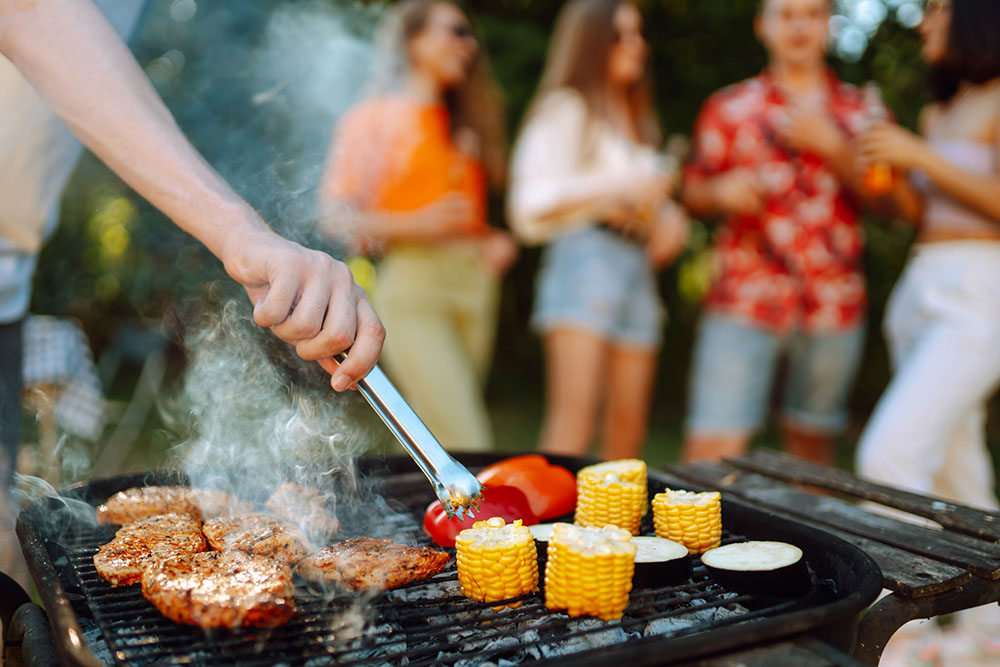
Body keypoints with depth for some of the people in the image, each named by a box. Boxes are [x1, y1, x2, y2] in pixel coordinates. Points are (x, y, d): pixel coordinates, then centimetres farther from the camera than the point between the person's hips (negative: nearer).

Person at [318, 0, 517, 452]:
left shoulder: (464, 122, 21)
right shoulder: (373, 119, 3)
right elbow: (334, 216, -4)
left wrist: (496, 241, 6)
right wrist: (417, 225, -16)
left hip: (474, 283, 6)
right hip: (410, 283, -6)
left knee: (437, 439, 7)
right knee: (464, 444, -14)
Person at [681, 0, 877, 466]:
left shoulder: (861, 112, 13)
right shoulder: (729, 107, 11)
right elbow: (694, 193, 13)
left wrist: (833, 147, -9)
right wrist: (722, 190, -10)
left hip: (832, 304, 2)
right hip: (745, 301, -2)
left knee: (811, 444, 12)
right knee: (711, 451, -10)